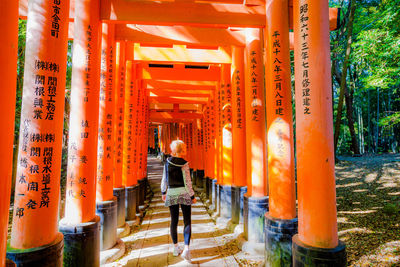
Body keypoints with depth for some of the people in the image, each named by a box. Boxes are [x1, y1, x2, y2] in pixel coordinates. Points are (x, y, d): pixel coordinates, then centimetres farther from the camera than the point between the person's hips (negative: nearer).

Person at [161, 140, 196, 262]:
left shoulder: (167, 162, 1)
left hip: (171, 194, 4)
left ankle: (176, 248, 25)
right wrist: (192, 196, -1)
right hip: (184, 193, -3)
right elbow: (187, 182, -10)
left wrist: (164, 192, 19)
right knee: (187, 221, 4)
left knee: (174, 221, 15)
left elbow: (164, 179, 6)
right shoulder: (184, 164, -11)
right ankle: (186, 248, -8)